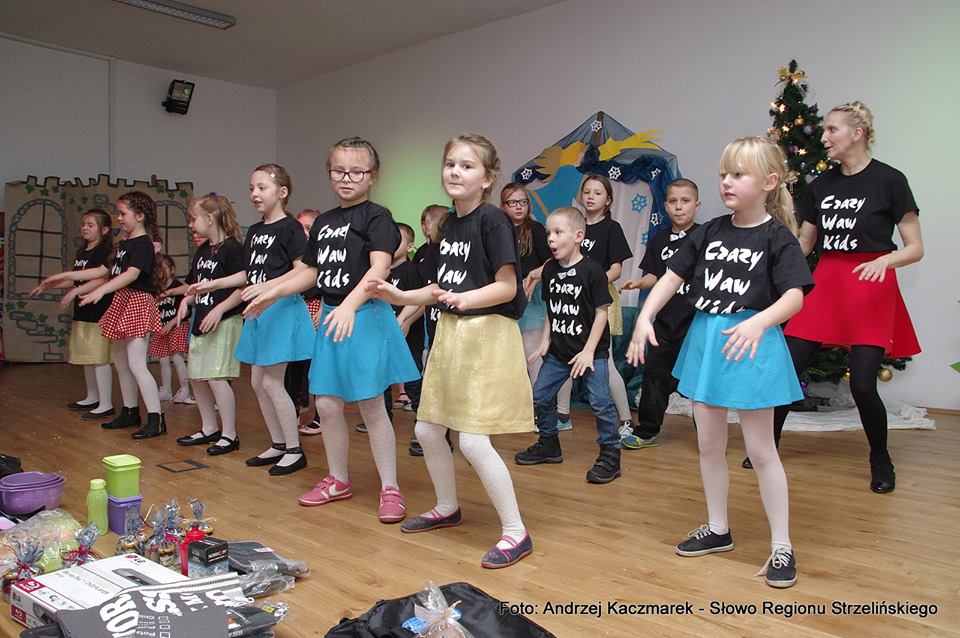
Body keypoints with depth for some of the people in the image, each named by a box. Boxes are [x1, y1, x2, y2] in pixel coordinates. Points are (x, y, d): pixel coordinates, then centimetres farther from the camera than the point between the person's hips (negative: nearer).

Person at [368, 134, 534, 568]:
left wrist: (463, 298, -32)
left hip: (487, 334, -9)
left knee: (473, 441, -11)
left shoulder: (492, 220, -13)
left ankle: (516, 532, 4)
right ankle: (447, 508, 36)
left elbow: (507, 287, -17)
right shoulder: (450, 223, 12)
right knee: (427, 430, 14)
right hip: (449, 332, 9)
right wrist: (398, 296, 7)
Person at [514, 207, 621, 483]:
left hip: (590, 351, -6)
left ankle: (610, 453, 8)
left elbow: (602, 311, -12)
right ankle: (549, 444, 29)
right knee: (539, 396, 9)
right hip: (558, 351, 7)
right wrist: (545, 341, 5)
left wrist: (589, 351, -14)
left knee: (600, 402, -7)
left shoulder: (592, 270, -15)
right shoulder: (550, 269, 4)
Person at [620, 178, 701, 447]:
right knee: (654, 372, 8)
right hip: (666, 317, 4)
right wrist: (639, 282, -10)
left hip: (696, 317, -4)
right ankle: (647, 430, 21)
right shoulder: (659, 240, 11)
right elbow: (654, 276, 10)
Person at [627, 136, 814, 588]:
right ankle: (717, 529, 31)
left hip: (751, 345, -5)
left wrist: (758, 323, -34)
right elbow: (671, 277, 5)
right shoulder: (710, 232, 6)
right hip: (705, 340, 6)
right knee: (709, 444, 14)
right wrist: (645, 317, -7)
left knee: (760, 449, 2)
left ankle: (781, 545, 17)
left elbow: (794, 297, -17)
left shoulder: (777, 237, -8)